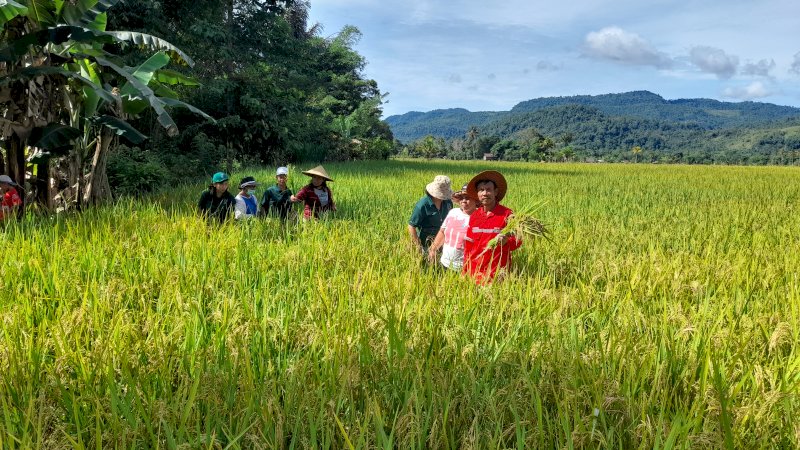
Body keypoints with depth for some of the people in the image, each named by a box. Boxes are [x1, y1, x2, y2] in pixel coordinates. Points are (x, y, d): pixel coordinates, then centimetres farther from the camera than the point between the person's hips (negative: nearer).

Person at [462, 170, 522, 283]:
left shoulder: (507, 214, -5)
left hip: (498, 272, -3)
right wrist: (465, 272, 8)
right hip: (475, 272, 4)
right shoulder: (474, 216, 7)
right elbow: (468, 245, 11)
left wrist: (506, 241, -25)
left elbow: (518, 240, -2)